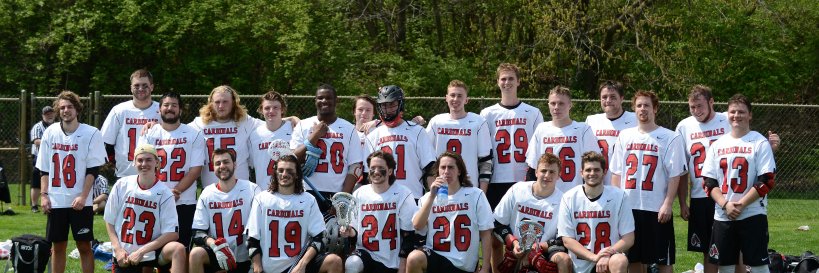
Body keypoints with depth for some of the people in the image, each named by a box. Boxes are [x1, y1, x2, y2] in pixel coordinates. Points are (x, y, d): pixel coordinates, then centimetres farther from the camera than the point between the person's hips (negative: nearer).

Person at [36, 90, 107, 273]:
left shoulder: (91, 134, -3)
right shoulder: (50, 133, 6)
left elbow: (93, 169, -5)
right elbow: (44, 168, 10)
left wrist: (83, 196, -13)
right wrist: (44, 195, 1)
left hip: (80, 202, -3)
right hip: (55, 201, 3)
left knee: (84, 245, -1)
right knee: (58, 246, 7)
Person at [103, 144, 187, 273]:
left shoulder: (164, 193, -6)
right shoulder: (122, 185, -1)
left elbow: (172, 233, -11)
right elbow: (110, 221, 7)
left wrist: (142, 251, -17)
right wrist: (118, 249, -6)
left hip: (152, 252, -1)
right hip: (124, 255, 1)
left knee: (178, 249, -30)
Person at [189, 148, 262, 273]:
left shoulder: (252, 189, -4)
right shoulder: (207, 194, 2)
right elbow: (197, 233, -1)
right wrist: (214, 244, -23)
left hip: (244, 257, -1)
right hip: (216, 253, 1)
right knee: (196, 254, -27)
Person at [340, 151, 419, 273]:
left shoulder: (403, 195, -4)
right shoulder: (359, 194, 2)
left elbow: (408, 235, -3)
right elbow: (354, 227, 10)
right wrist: (349, 231, -14)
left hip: (393, 261, -1)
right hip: (366, 253, 1)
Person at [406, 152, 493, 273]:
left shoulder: (475, 195, 2)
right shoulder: (429, 197, 8)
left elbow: (485, 233, 2)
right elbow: (417, 226, -8)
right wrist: (432, 196, -14)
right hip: (435, 256, 0)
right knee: (414, 258, -31)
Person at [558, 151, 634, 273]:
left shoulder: (618, 196, -3)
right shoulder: (569, 198, -1)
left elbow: (628, 238, -2)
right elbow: (567, 240, -3)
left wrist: (607, 255, -20)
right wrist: (594, 257, -17)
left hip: (610, 258, -1)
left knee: (619, 262, -33)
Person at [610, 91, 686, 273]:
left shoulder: (669, 138, -3)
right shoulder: (625, 136, 11)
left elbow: (675, 175, -6)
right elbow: (616, 172, 12)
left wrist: (668, 204, -12)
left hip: (657, 209, -4)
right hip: (628, 207, 4)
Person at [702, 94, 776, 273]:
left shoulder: (760, 143, -1)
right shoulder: (717, 145, 11)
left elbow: (766, 182, -8)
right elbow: (709, 183, 7)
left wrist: (740, 204, -14)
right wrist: (725, 204, -9)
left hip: (753, 216, -4)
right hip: (722, 217, 4)